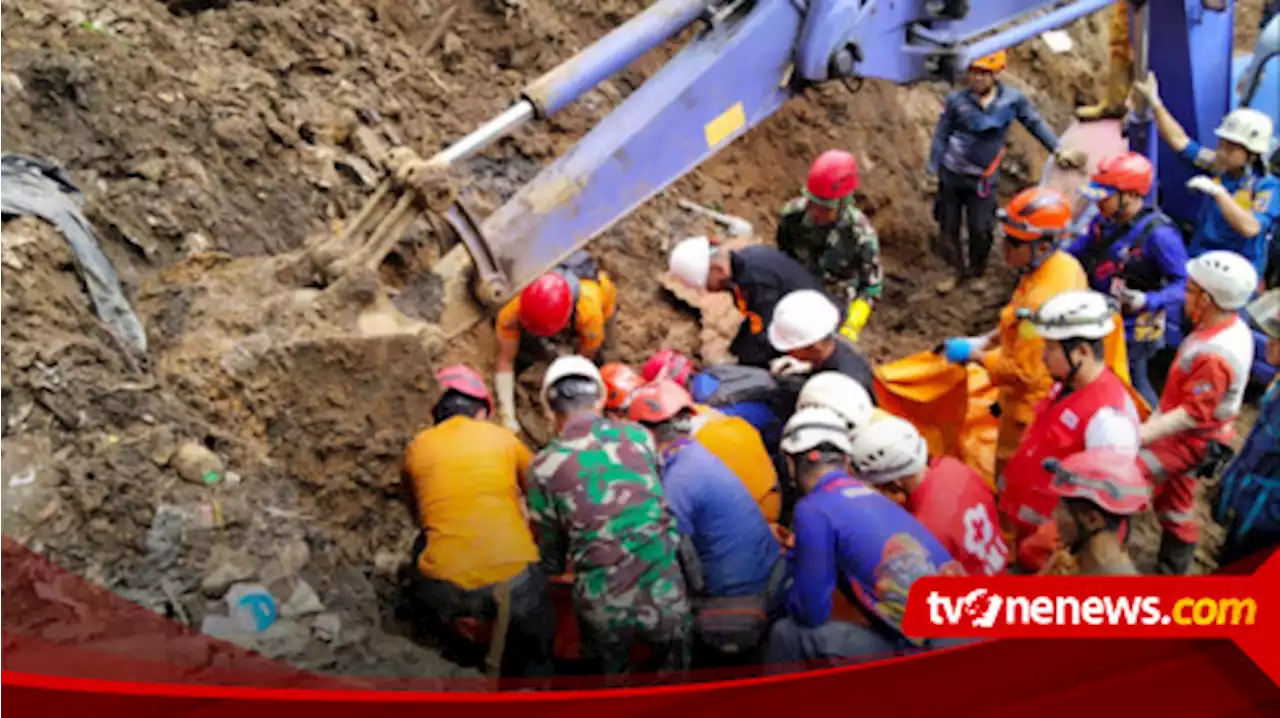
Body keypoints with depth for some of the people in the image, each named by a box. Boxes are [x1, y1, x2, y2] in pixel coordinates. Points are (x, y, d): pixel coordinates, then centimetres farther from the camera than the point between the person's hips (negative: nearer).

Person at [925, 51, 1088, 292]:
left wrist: (1059, 151, 4)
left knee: (980, 230, -1)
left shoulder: (1012, 99, -9)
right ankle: (959, 272, 29)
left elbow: (1035, 123, 5)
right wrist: (931, 173, -2)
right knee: (948, 228, 7)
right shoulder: (956, 100, -10)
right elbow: (941, 137, -2)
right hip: (950, 174, 0)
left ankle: (978, 273, 25)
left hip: (983, 179, 0)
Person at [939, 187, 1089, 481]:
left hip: (1033, 406, -9)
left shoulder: (1042, 300, -35)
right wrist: (986, 339, 3)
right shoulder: (1065, 265, -6)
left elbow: (1025, 371, -28)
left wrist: (972, 354, -18)